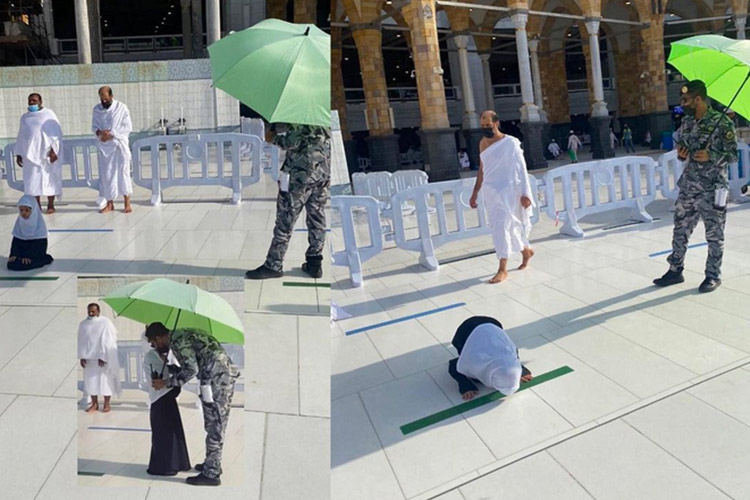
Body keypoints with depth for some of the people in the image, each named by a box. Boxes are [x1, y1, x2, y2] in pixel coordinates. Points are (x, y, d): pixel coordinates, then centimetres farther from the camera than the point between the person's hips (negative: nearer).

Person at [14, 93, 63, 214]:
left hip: (47, 152, -3)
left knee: (49, 178, -1)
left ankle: (50, 205, 4)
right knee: (33, 179, 0)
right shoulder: (24, 117, 15)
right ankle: (37, 205, 4)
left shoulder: (49, 114, 3)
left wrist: (54, 150, -15)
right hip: (31, 153, 3)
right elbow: (21, 136, 18)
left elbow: (57, 132, -5)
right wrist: (18, 153, 11)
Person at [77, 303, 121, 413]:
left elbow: (107, 341, -12)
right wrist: (82, 356, -4)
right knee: (90, 380, 5)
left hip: (104, 357, -4)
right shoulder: (83, 324, 4)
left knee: (105, 380, 0)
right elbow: (81, 341, 5)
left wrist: (103, 356, -16)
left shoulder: (106, 322, -9)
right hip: (89, 357, 4)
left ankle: (106, 404, 9)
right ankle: (94, 404, 15)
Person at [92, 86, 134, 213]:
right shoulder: (97, 109, 6)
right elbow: (94, 126, 9)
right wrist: (99, 132, -14)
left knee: (123, 172, -3)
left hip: (119, 145, -3)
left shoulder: (121, 108, -5)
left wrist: (112, 133, -17)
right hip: (104, 146, 3)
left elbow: (128, 127, -7)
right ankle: (109, 203, 13)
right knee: (106, 174, 4)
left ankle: (127, 203, 4)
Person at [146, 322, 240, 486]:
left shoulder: (176, 339, -8)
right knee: (215, 425, 18)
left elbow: (191, 369, -14)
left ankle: (211, 474, 4)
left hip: (217, 377, -10)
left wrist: (166, 382, -4)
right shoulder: (181, 336, 21)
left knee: (214, 426, -3)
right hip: (223, 374, 10)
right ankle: (212, 464, 29)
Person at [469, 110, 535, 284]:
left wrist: (525, 193, -16)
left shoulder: (510, 143, -9)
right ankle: (526, 251, 39)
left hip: (506, 190, -6)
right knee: (509, 227, 15)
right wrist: (475, 193, 16)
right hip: (490, 192, 6)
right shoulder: (483, 143, 9)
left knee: (501, 227, -10)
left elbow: (521, 169, -10)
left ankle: (503, 269, -3)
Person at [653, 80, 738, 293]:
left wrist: (710, 156, -26)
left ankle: (713, 275, 17)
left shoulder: (722, 123, -12)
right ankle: (675, 270, 23)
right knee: (680, 230, 11)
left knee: (714, 234, 5)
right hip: (688, 187, 6)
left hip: (712, 189, -6)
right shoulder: (686, 122, 7)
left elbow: (733, 154, -10)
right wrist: (681, 152, -3)